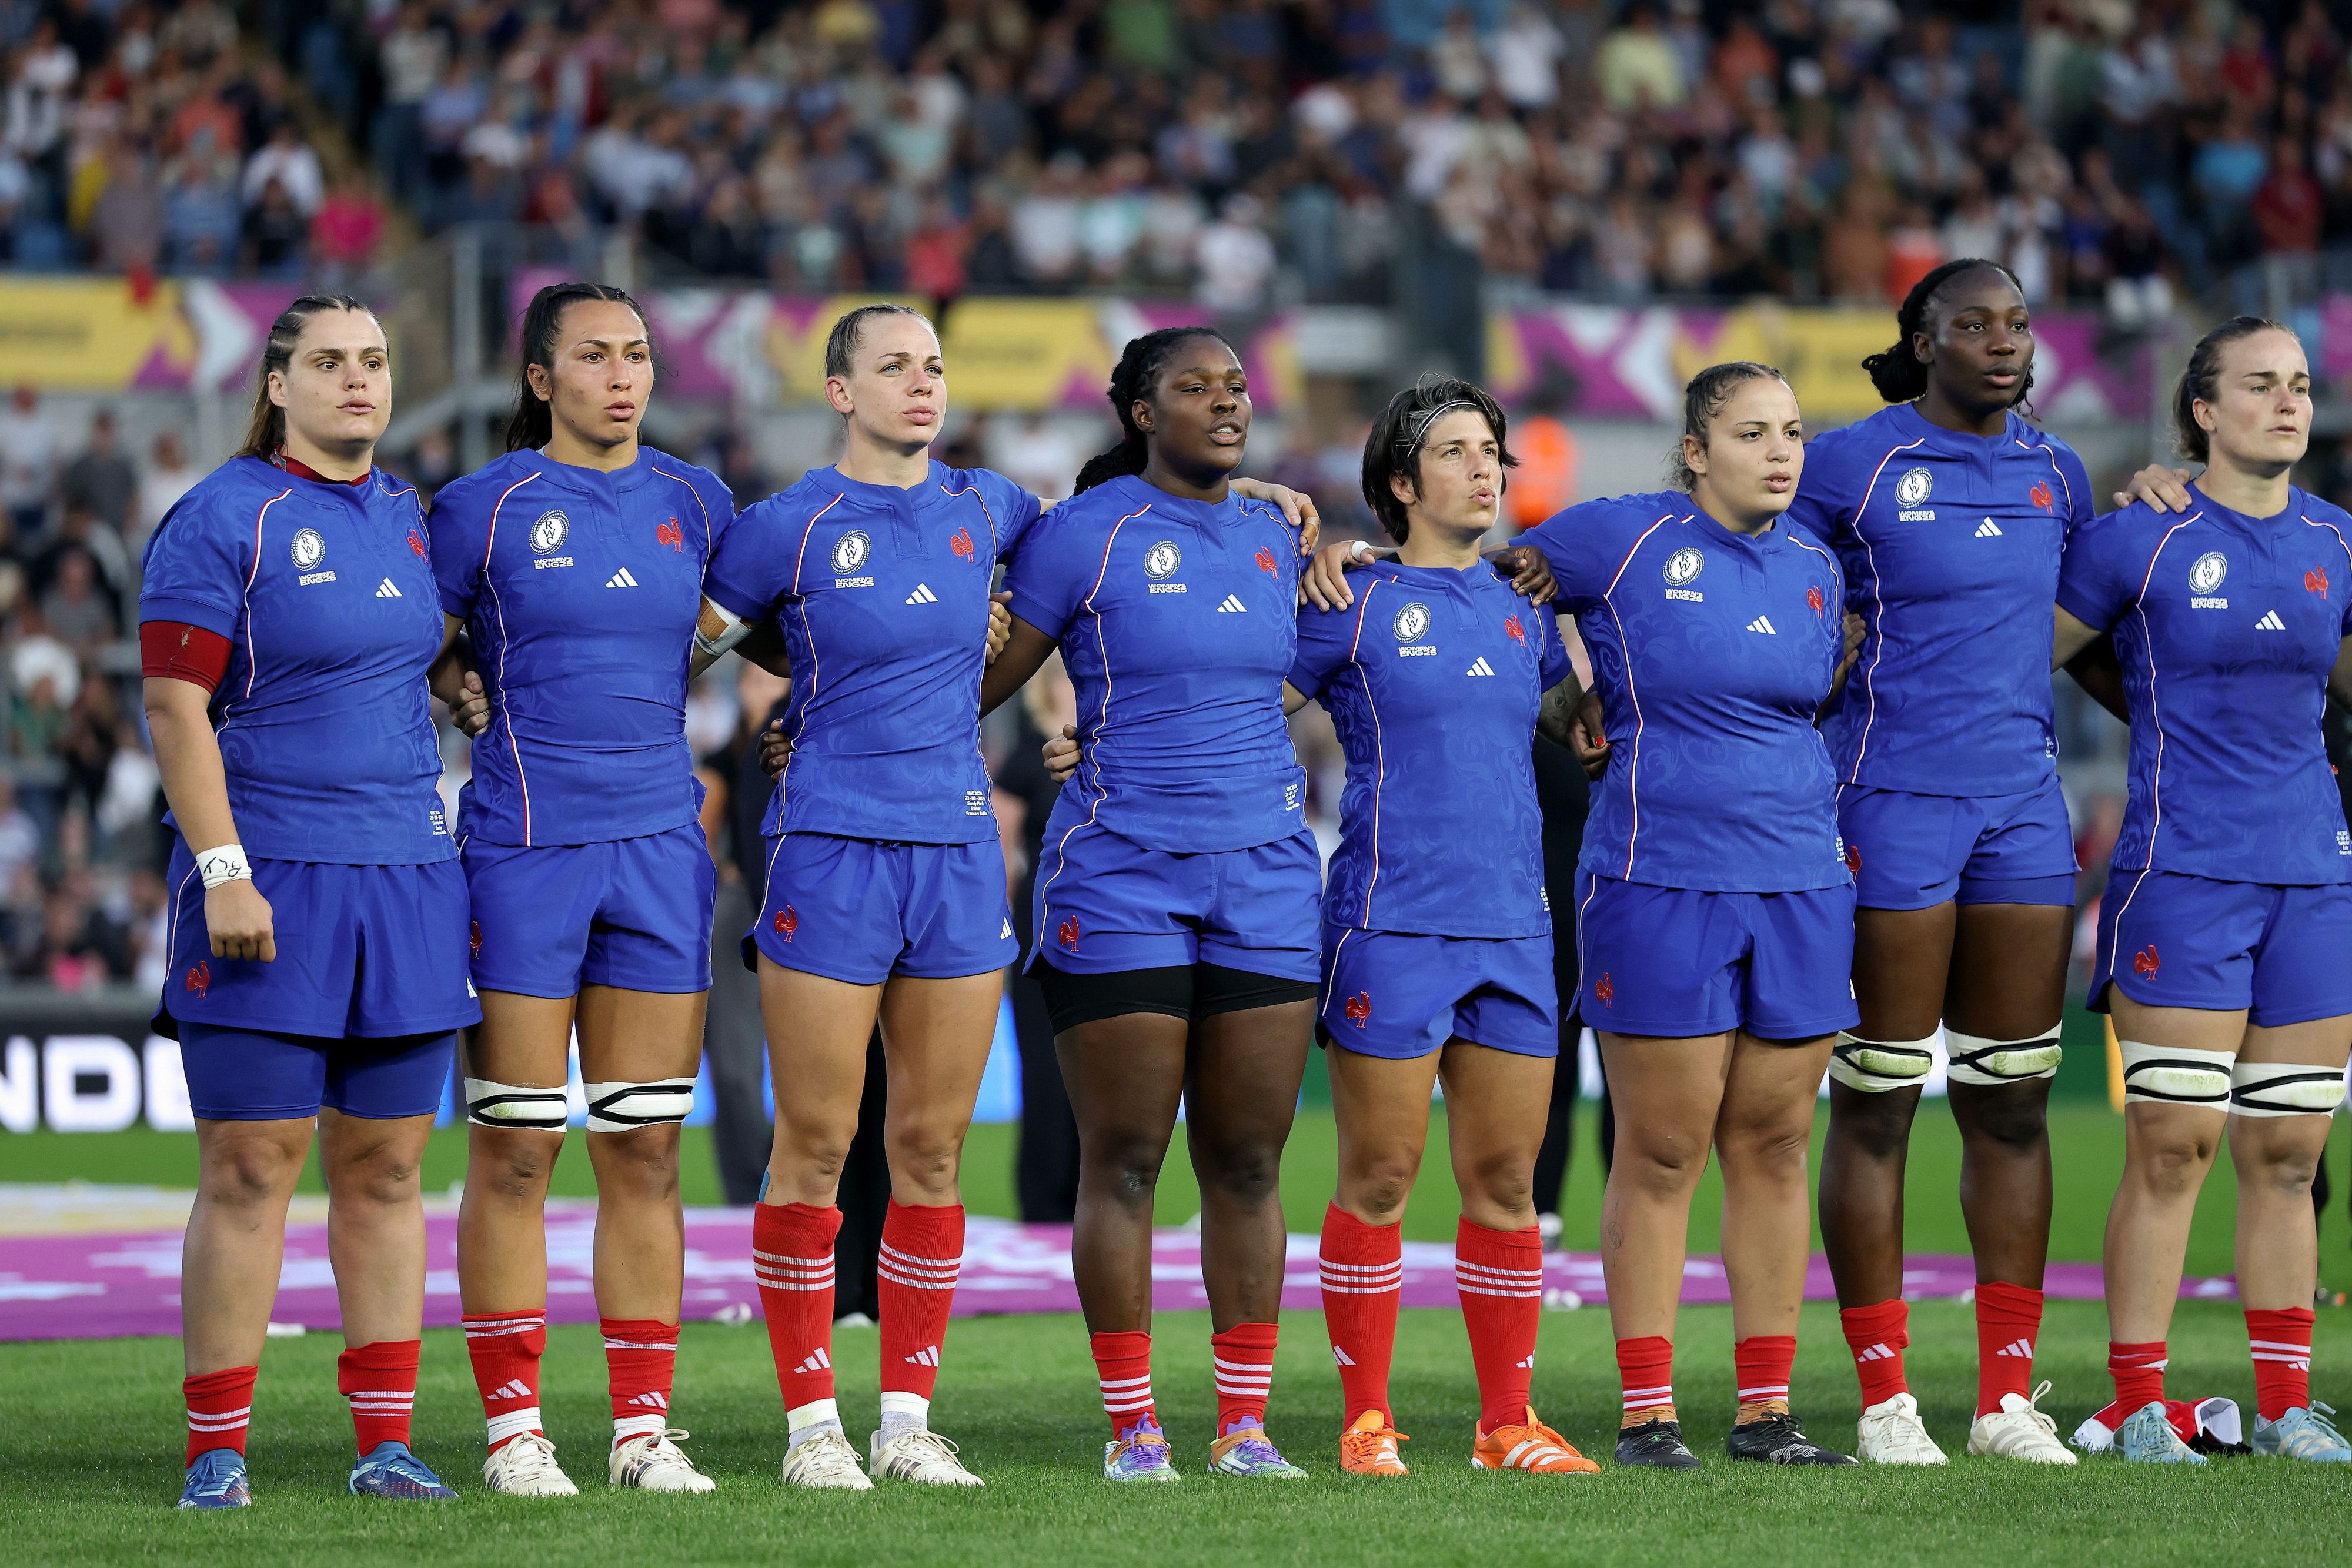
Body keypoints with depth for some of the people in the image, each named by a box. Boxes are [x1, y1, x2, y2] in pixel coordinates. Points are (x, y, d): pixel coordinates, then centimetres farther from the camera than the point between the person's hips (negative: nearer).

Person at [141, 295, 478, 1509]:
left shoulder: (407, 517, 12)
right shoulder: (224, 520, -7)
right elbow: (174, 706, -12)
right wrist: (223, 873, -19)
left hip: (405, 882, 6)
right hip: (269, 886, -6)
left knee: (385, 1169, 6)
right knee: (249, 1171, -5)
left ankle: (385, 1443, 11)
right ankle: (215, 1451, -1)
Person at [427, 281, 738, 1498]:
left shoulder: (691, 503, 9)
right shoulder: (486, 506, -2)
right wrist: (456, 682, -12)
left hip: (659, 847, 4)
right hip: (522, 849, -4)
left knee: (645, 1153, 5)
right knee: (515, 1152, -2)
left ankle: (643, 1427, 10)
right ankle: (512, 1428, 3)